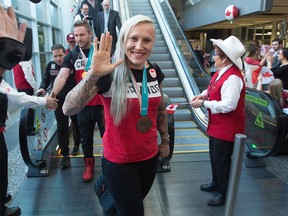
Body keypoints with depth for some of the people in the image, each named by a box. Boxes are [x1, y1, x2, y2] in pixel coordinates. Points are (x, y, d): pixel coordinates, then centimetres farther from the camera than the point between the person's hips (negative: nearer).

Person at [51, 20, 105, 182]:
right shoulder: (71, 56, 2)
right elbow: (62, 76, -10)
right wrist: (52, 94, -25)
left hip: (103, 102, -2)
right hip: (84, 104, 3)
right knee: (86, 137, 14)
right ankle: (89, 166, 35)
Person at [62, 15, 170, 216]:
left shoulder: (154, 72, -4)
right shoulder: (109, 73, -20)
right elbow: (68, 109, -30)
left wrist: (165, 140, 16)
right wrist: (94, 74, -42)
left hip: (150, 157, 6)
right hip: (118, 161, -5)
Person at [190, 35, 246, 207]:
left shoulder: (232, 78, -27)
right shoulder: (221, 72, 3)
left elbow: (228, 105, -32)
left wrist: (203, 103, -24)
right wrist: (203, 95, -3)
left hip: (227, 127, -10)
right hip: (217, 124, 10)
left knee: (222, 160, 7)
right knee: (215, 156, 23)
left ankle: (225, 194, 28)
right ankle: (216, 184, 45)